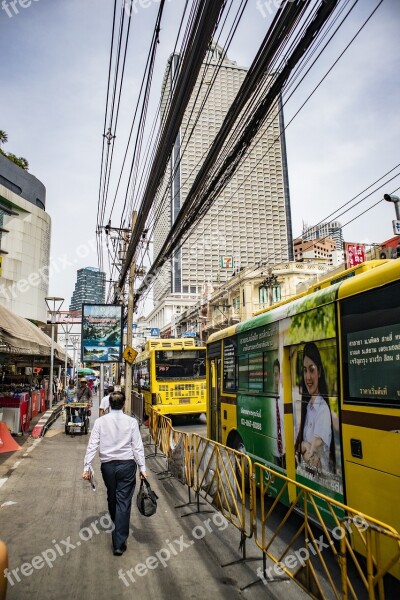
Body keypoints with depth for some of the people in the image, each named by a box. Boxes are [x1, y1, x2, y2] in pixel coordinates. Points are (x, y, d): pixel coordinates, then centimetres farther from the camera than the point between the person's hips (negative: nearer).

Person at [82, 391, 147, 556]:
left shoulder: (100, 421, -4)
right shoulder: (131, 422, -7)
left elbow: (92, 445, -6)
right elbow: (138, 447, -6)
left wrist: (87, 467, -1)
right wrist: (142, 467, -1)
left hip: (108, 465, 2)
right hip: (127, 465, -2)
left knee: (112, 498, 22)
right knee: (124, 502, 3)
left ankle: (117, 528, 45)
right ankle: (119, 543, 3)